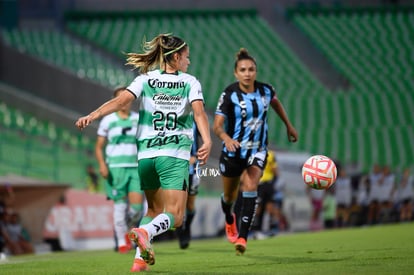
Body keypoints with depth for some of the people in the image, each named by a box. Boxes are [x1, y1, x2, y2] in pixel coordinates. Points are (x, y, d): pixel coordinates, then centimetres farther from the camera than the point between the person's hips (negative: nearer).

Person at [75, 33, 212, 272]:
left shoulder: (145, 80, 8)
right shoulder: (190, 82, 3)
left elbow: (122, 100, -9)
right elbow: (199, 111, -13)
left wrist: (93, 115, -18)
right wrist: (207, 142, -26)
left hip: (146, 154, 4)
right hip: (175, 156, -4)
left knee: (155, 210, 21)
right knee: (174, 217, -5)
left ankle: (140, 257, 7)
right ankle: (145, 232, -35)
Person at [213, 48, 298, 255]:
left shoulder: (265, 90, -8)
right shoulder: (229, 94, -18)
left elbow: (275, 102, 17)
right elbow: (217, 125, -23)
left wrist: (288, 125, 23)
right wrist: (226, 138, -44)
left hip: (257, 151, 1)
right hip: (233, 150, -1)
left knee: (250, 188, -21)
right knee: (229, 195, 17)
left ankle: (242, 238, -22)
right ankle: (229, 220, 53)